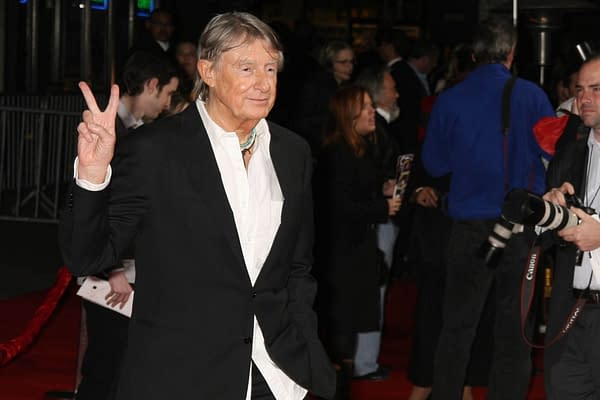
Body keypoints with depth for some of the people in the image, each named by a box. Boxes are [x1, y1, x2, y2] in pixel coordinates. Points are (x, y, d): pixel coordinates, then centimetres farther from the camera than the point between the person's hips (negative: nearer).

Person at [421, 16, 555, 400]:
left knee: (457, 326, 11)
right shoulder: (531, 95, -8)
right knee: (514, 327, 9)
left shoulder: (449, 100, -3)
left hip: (469, 226, 1)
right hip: (522, 225, -1)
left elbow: (435, 164, 6)